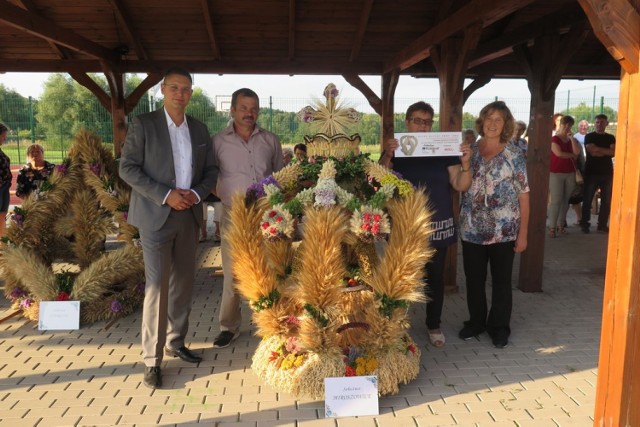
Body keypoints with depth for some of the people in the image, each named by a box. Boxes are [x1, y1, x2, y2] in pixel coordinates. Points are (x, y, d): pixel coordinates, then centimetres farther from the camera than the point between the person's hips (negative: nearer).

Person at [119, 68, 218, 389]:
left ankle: (176, 343, 27)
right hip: (156, 215, -5)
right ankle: (152, 360, 3)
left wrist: (197, 193, -8)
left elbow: (211, 169, 13)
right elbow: (127, 168, -8)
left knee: (183, 283, 11)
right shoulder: (143, 124, -3)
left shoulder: (199, 129, 10)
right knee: (157, 286, -6)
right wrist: (165, 195, -17)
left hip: (190, 216, 5)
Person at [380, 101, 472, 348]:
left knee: (435, 277, 10)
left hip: (438, 226, 2)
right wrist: (387, 156, -27)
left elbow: (460, 186, 1)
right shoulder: (395, 150, 2)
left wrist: (465, 163, -16)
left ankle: (434, 325, 25)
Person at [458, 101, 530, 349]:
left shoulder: (514, 156, -4)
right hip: (471, 230, 2)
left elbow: (523, 196, -3)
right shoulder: (469, 151, 3)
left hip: (504, 231, -2)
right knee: (474, 279, 12)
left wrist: (523, 233, -6)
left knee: (501, 280, 9)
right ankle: (476, 322, 31)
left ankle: (499, 327, 25)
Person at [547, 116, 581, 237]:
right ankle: (552, 227, -7)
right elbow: (559, 153, -15)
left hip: (570, 173, 5)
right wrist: (572, 155, -1)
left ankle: (561, 225, 12)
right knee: (556, 201, -9)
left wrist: (572, 138, -7)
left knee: (565, 200, 6)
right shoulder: (554, 139, -2)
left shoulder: (572, 139, 13)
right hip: (556, 173, -5)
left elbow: (577, 152, -4)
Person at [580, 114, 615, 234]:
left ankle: (602, 225, 11)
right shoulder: (589, 137, 3)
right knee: (587, 200, 0)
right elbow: (592, 152, -12)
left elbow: (614, 153, -4)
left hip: (607, 173, 3)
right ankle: (585, 224, 8)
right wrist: (606, 151, -6)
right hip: (591, 172, -3)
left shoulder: (611, 138, 12)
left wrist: (598, 148, -11)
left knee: (607, 200, 3)